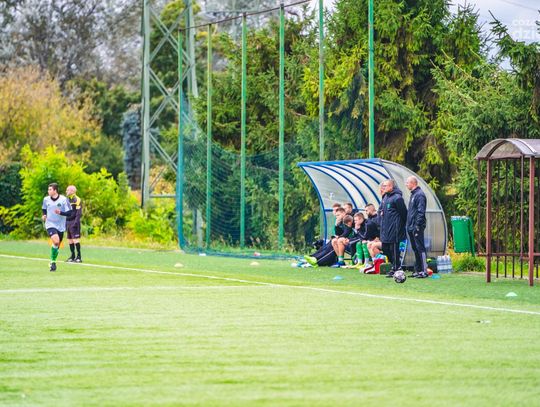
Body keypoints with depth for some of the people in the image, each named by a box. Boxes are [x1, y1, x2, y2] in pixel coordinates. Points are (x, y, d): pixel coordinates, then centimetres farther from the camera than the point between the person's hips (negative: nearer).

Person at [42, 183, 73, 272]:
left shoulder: (64, 199, -9)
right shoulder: (46, 199, 1)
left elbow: (69, 213, -8)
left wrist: (60, 212, -25)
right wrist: (44, 215, 0)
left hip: (60, 226, 1)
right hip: (50, 224, -1)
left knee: (57, 246, 12)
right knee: (56, 241, -25)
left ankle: (53, 262, 35)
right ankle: (53, 261, -11)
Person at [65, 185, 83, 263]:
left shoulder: (77, 200, -9)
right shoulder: (68, 200, 17)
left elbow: (79, 213, -15)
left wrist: (76, 222, -22)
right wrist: (65, 223, 18)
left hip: (74, 222, -9)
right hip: (68, 223, 9)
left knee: (76, 239, -11)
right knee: (70, 240, 10)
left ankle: (79, 257, -9)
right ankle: (72, 256, 16)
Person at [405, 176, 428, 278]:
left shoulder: (419, 195, -12)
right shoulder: (413, 194, 18)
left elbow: (421, 212, -18)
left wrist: (417, 225, -21)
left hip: (417, 227, -10)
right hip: (411, 227, 10)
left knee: (420, 248, -10)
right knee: (415, 249, 12)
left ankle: (424, 271, -11)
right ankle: (417, 270, 16)